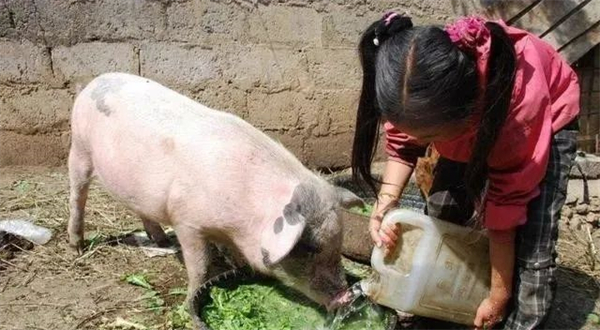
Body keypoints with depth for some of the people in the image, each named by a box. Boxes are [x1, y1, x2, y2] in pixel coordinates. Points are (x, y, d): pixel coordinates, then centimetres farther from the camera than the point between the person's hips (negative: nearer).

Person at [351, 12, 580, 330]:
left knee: (532, 249, -16)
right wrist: (386, 202, -32)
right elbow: (401, 146, -13)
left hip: (548, 119, -4)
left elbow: (505, 206, -33)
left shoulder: (519, 102, -44)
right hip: (471, 117, 4)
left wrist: (498, 297, -21)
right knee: (440, 217, -5)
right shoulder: (416, 90, -33)